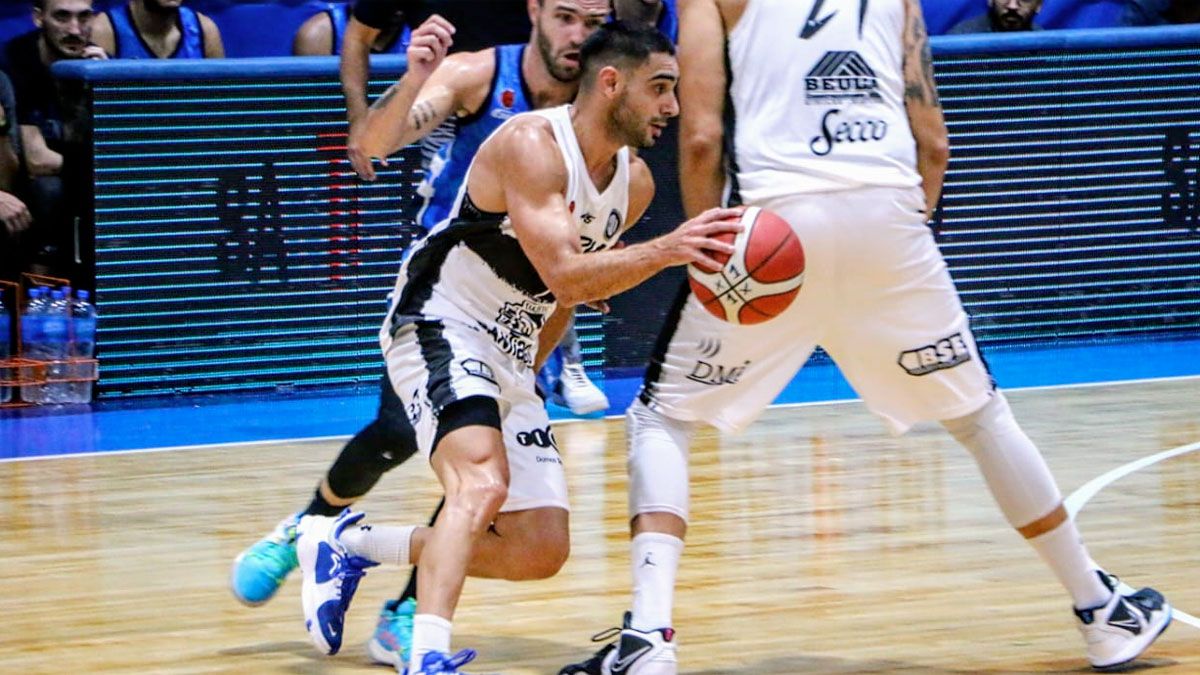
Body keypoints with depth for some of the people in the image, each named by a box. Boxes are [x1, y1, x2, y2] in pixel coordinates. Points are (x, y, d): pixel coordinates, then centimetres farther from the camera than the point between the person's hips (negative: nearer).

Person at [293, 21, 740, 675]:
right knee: (483, 483, -33)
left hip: (510, 352, 9)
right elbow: (566, 277, -31)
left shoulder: (635, 181, 4)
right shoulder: (531, 144, -21)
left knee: (540, 551, 7)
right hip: (439, 327, -9)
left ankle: (350, 545, 19)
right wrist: (666, 249, -41)